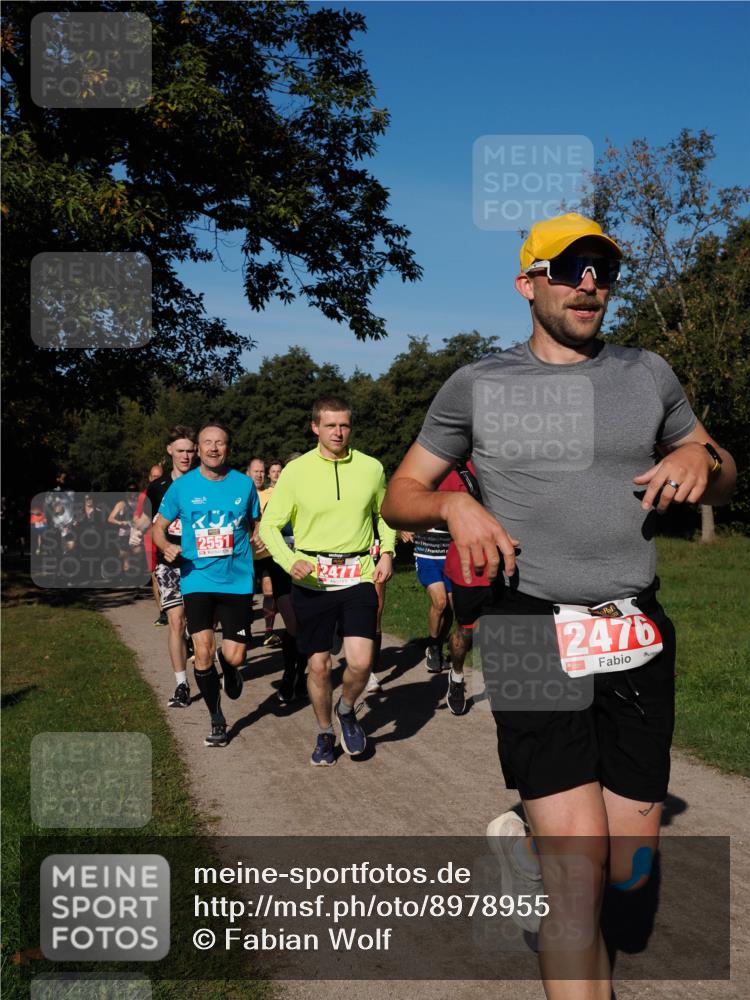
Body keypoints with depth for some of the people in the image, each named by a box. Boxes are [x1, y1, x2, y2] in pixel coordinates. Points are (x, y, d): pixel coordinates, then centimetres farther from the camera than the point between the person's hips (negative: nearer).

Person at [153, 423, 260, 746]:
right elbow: (158, 526, 9)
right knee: (203, 653, -6)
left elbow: (254, 524, 15)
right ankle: (216, 720, 16)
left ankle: (230, 667, 38)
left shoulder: (244, 484, 1)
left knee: (234, 657, -3)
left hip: (237, 580, 0)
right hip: (197, 580, 0)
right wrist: (166, 546, -12)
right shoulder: (182, 486, -1)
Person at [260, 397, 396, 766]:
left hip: (358, 577, 1)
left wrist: (387, 552, 4)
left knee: (361, 663, -11)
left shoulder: (371, 468, 2)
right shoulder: (296, 471, -4)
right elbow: (269, 525, -1)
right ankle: (325, 734, 31)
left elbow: (385, 513, 19)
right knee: (318, 665, 7)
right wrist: (290, 561, -17)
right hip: (311, 580, 0)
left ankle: (346, 710, 22)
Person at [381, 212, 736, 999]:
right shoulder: (476, 386, 3)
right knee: (580, 862, -11)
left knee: (628, 868, 8)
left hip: (638, 638, 4)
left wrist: (701, 458, -5)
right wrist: (456, 506, -14)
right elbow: (399, 497, 7)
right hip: (533, 633, -3)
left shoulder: (647, 374, 11)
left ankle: (523, 843, 40)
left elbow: (725, 483, 19)